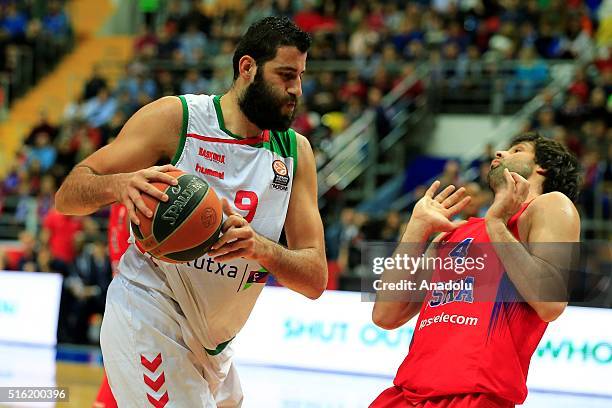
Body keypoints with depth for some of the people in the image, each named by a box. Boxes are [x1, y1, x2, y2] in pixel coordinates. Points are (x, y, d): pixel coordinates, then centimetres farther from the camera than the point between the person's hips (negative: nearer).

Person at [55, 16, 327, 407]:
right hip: (148, 320, -6)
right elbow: (67, 195, -11)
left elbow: (315, 278, -3)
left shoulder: (295, 151, 3)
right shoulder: (175, 118, -9)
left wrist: (260, 246, -24)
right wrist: (118, 184, -33)